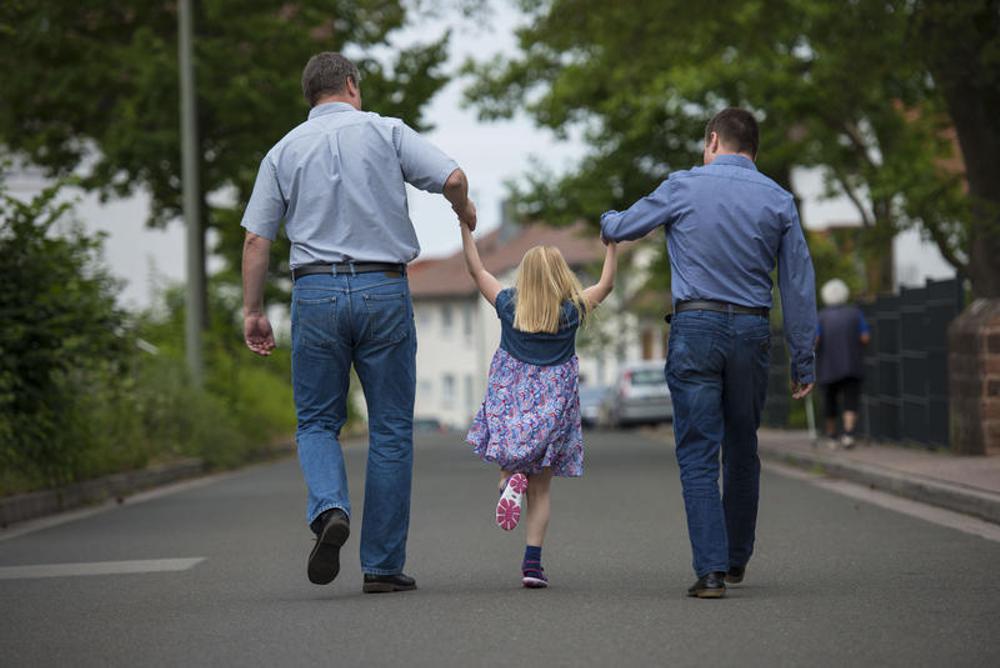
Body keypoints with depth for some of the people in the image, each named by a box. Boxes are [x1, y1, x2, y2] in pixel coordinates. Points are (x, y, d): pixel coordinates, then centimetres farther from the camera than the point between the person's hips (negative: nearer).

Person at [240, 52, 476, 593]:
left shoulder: (284, 151, 8)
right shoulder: (385, 132, 3)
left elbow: (256, 238, 4)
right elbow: (452, 177, -7)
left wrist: (252, 310, 10)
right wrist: (464, 211, 14)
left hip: (315, 291, 1)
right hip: (383, 290, -1)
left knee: (317, 421, 14)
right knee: (390, 429, 7)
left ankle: (329, 508, -16)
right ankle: (383, 565, 7)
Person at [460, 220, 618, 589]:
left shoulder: (509, 306, -2)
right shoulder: (572, 311, -4)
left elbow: (476, 270, 9)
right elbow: (606, 283, 11)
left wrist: (466, 226, 15)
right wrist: (612, 244, 18)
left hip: (510, 400, 0)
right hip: (552, 406, 0)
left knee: (511, 460, 18)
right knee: (541, 489, 4)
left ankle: (510, 479, -20)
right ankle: (532, 562, -3)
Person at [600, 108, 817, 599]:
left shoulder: (683, 187, 0)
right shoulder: (779, 200, 6)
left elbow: (623, 227, 14)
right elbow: (799, 284, 4)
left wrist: (608, 221, 40)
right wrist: (803, 361, 8)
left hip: (695, 327, -3)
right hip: (752, 331, 3)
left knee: (699, 454, -2)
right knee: (743, 451, 17)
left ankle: (711, 569, -11)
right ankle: (736, 560, 27)